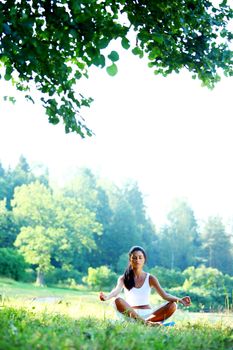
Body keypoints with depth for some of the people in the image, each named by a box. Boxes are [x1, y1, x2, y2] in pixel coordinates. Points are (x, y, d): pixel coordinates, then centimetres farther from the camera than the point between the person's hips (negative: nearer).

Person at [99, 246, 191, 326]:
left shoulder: (150, 278, 8)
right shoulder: (123, 278, 5)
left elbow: (164, 295, -3)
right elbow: (117, 291, -15)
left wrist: (179, 300, -23)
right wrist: (107, 297, -40)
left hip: (148, 314, 2)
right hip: (131, 314, -1)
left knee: (172, 305, -23)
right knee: (118, 301, -32)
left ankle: (146, 322, -39)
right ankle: (146, 323, -42)